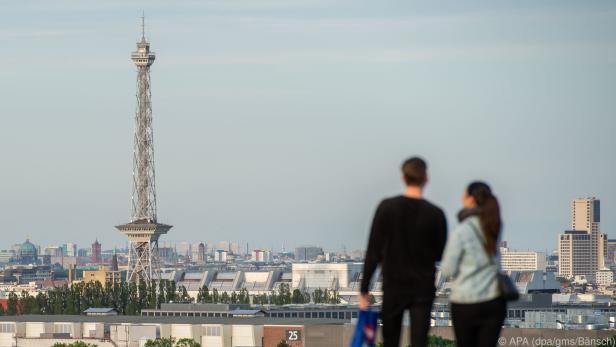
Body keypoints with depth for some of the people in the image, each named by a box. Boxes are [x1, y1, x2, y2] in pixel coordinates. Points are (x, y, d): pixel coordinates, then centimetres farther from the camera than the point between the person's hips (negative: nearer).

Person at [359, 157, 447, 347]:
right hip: (423, 288, -1)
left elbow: (373, 252, -5)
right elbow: (441, 254, 3)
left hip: (393, 287, 1)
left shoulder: (387, 208, -6)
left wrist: (364, 289, -1)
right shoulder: (435, 214, -7)